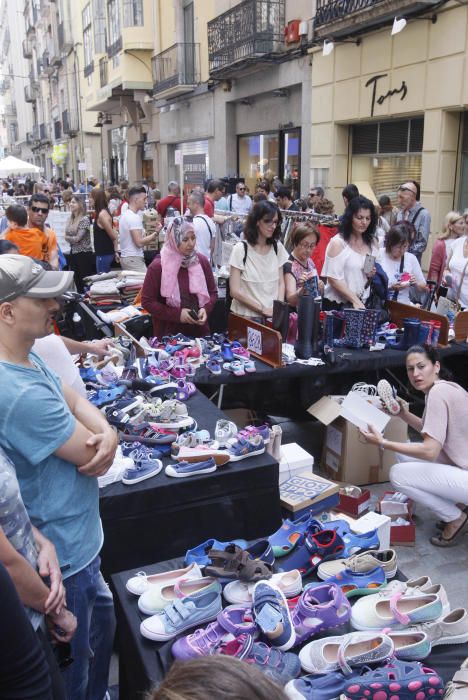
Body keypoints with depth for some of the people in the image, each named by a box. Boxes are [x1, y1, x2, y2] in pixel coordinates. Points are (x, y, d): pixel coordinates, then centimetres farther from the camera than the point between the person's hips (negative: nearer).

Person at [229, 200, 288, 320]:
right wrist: (262, 309, -10)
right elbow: (235, 291, -8)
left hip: (273, 315, 4)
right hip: (246, 315, -3)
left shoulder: (278, 247, 7)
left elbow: (281, 283, 13)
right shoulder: (241, 249, -6)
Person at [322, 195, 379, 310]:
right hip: (336, 304, -4)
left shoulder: (372, 242, 7)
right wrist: (355, 300, -19)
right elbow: (333, 279, -15)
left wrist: (372, 275, -3)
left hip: (363, 304, 5)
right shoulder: (337, 243, -10)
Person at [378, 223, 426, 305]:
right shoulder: (379, 256, -6)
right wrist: (391, 288, -19)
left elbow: (423, 287, 16)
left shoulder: (411, 258, 7)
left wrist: (415, 284, -4)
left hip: (403, 305, 3)